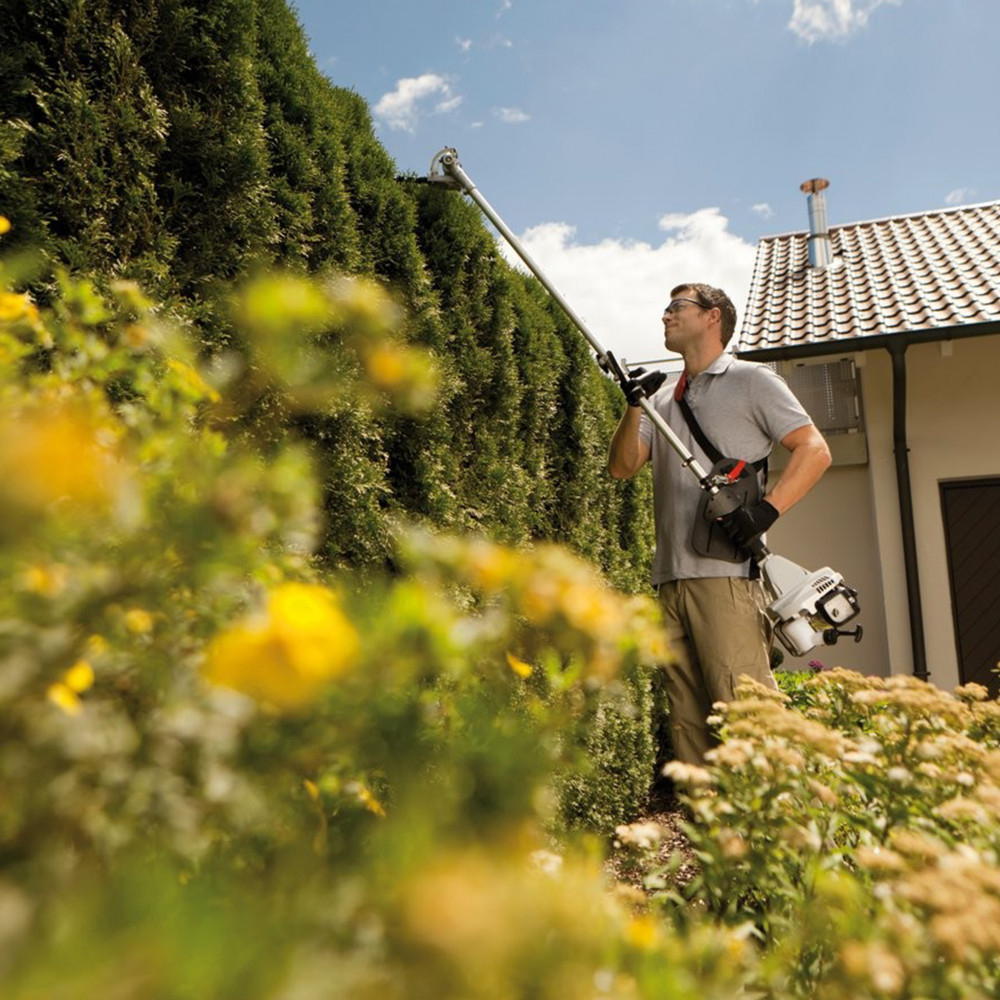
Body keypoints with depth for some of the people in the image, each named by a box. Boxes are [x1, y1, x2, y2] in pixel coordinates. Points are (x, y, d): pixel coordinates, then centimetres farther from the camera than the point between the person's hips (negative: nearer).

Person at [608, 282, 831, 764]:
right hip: (670, 578, 6)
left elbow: (815, 450, -1)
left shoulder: (752, 380, 7)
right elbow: (622, 467, 13)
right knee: (688, 720, 7)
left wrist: (767, 509, -15)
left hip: (727, 574, -6)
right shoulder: (663, 399, 23)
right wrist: (633, 407, -3)